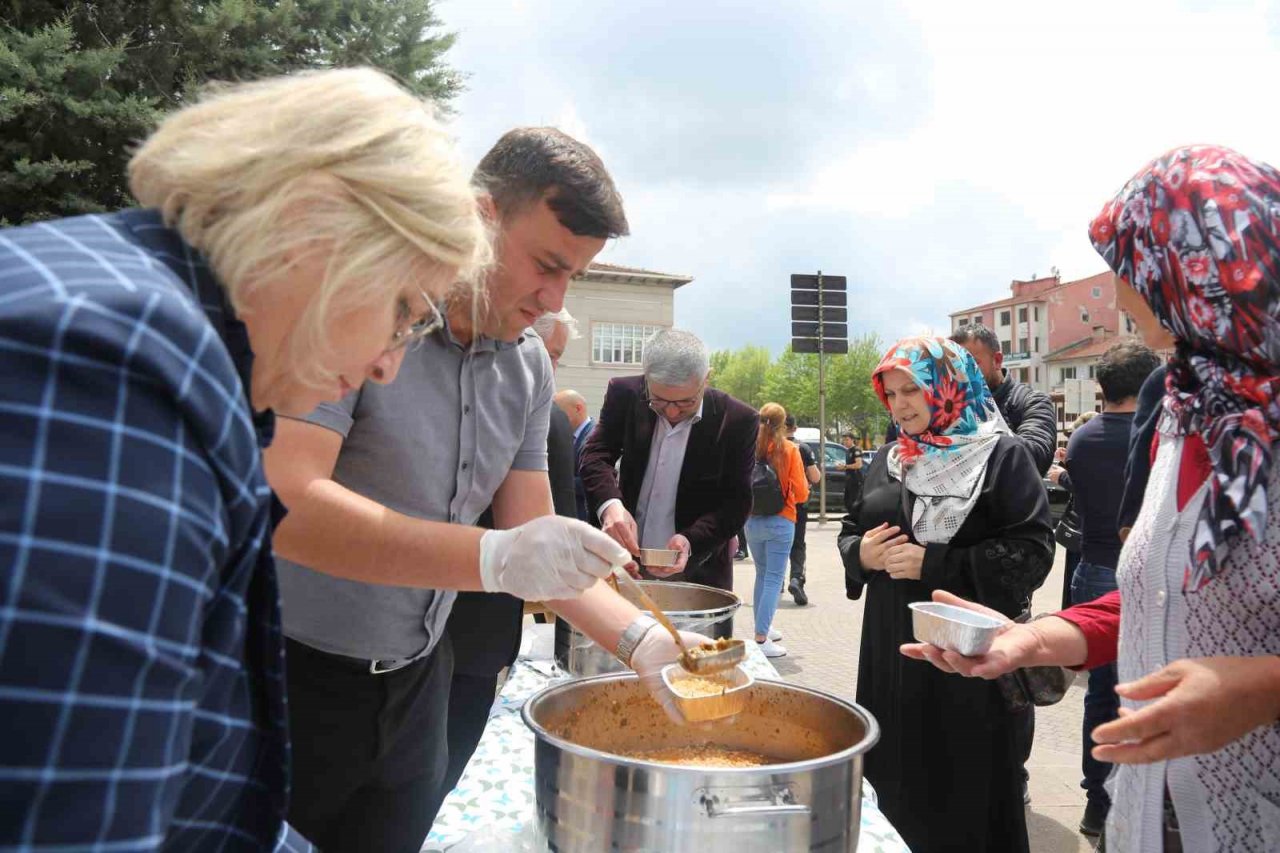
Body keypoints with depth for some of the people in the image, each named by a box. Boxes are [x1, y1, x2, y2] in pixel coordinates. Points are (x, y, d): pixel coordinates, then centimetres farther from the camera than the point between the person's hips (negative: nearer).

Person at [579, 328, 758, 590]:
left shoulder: (738, 421, -13)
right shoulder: (625, 395, -7)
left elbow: (736, 502, -10)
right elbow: (596, 455, -10)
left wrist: (691, 540, -27)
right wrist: (609, 504, -31)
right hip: (625, 564, 2)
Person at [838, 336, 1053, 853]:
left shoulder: (1001, 456, -6)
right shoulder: (888, 460, 13)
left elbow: (1032, 553, -14)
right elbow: (850, 531, 19)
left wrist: (934, 564, -19)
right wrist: (860, 553, -5)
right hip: (890, 647, 6)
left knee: (963, 790, 4)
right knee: (895, 781, 12)